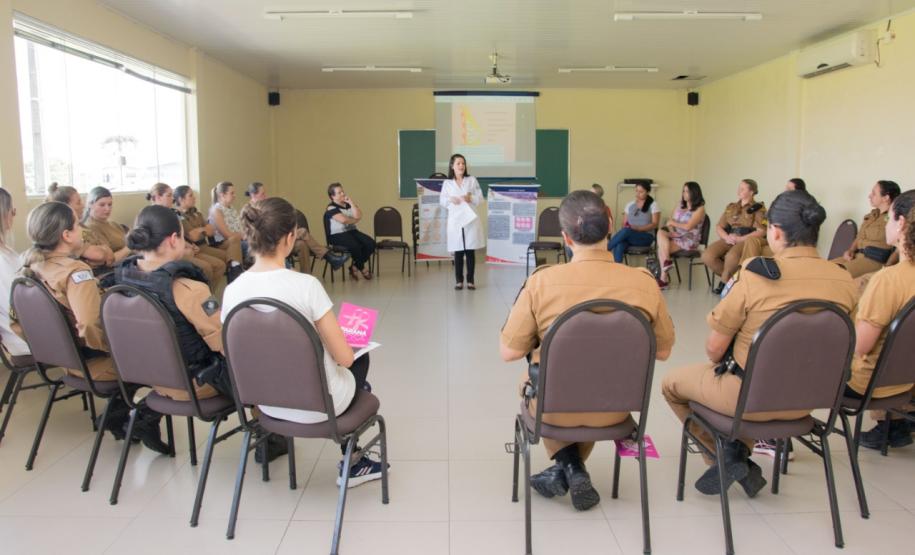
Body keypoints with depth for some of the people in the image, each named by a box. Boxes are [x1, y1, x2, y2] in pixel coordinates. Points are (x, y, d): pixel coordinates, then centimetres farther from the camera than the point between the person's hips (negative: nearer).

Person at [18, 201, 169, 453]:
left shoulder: (34, 266, -1)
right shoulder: (76, 272, -27)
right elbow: (92, 330, -36)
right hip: (92, 360, -9)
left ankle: (117, 414, 23)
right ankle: (147, 420, 6)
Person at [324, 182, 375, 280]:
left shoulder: (349, 204, 15)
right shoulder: (331, 208, -6)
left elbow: (358, 216, -2)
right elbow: (343, 220, -21)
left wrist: (351, 202, -6)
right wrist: (355, 220, -3)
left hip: (352, 231, 7)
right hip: (337, 235, -7)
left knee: (371, 243, -16)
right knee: (355, 246, -33)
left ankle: (355, 267, -3)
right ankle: (362, 268, -5)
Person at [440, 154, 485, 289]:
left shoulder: (472, 180, 6)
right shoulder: (447, 183, 5)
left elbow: (480, 198, 5)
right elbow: (442, 200, 7)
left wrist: (471, 198, -14)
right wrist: (450, 200, -12)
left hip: (471, 220, 0)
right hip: (455, 220, 0)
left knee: (470, 251, 2)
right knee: (458, 252, 3)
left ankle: (470, 280, 11)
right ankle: (459, 280, 14)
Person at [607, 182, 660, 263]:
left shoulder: (653, 205, 4)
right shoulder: (630, 205, 16)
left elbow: (655, 224, -5)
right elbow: (624, 223, 15)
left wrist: (638, 228, -20)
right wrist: (625, 226, -11)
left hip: (646, 237, -3)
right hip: (629, 236, 3)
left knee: (626, 231, -36)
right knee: (618, 246, -35)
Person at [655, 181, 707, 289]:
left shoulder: (700, 209, -4)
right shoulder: (680, 207, 17)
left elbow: (688, 226, -16)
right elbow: (669, 223, 11)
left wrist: (672, 222, -3)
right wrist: (671, 231, -10)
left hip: (689, 240, -6)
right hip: (675, 237, 6)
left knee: (661, 248, -26)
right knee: (660, 232, -26)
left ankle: (663, 278, -17)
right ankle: (666, 261, -31)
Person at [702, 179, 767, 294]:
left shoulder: (758, 208, 3)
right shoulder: (731, 207, 20)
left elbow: (761, 232, -7)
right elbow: (718, 227, 14)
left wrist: (740, 239, -15)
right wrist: (726, 237, -8)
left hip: (747, 241, -5)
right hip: (728, 240, 5)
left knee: (731, 256, -39)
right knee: (707, 256, -25)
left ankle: (725, 281, -9)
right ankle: (730, 279, -2)